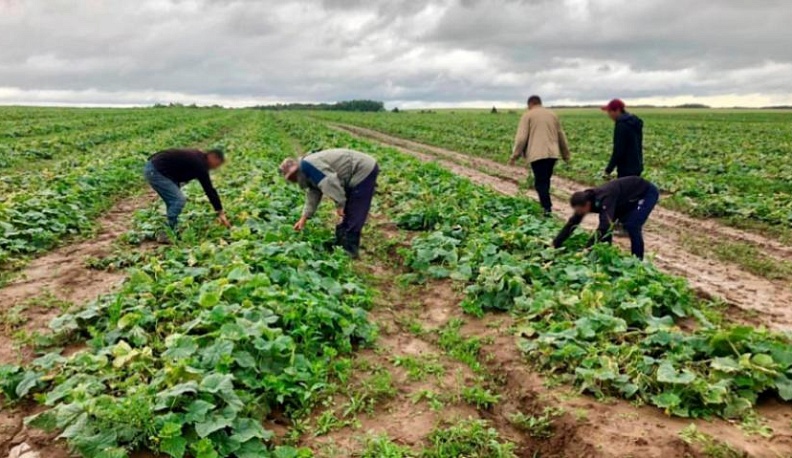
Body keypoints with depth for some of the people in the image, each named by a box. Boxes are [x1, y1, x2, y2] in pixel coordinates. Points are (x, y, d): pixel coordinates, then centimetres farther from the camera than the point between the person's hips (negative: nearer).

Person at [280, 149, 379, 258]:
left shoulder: (307, 166, -18)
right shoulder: (307, 172, 17)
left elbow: (330, 182, -26)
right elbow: (313, 195, 21)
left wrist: (340, 204, -19)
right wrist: (304, 218, 20)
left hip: (364, 170, -11)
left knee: (354, 214, -6)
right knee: (348, 212, 16)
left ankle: (349, 250, 0)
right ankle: (342, 243, 25)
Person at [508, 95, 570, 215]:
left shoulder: (528, 115, 3)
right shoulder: (552, 114, 18)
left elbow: (521, 138, -6)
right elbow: (561, 136, 22)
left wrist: (514, 156, -3)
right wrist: (566, 154, 31)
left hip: (537, 154, -5)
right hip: (552, 153, 5)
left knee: (540, 182, -3)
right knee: (545, 180, 16)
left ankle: (547, 208, -12)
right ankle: (545, 204, 21)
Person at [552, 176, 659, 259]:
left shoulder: (604, 199, -39)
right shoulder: (586, 199, -14)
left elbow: (605, 225, -49)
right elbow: (572, 223, -8)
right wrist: (555, 244, -11)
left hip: (647, 193, -8)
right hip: (631, 196, 8)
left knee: (631, 226, -22)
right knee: (607, 224, 2)